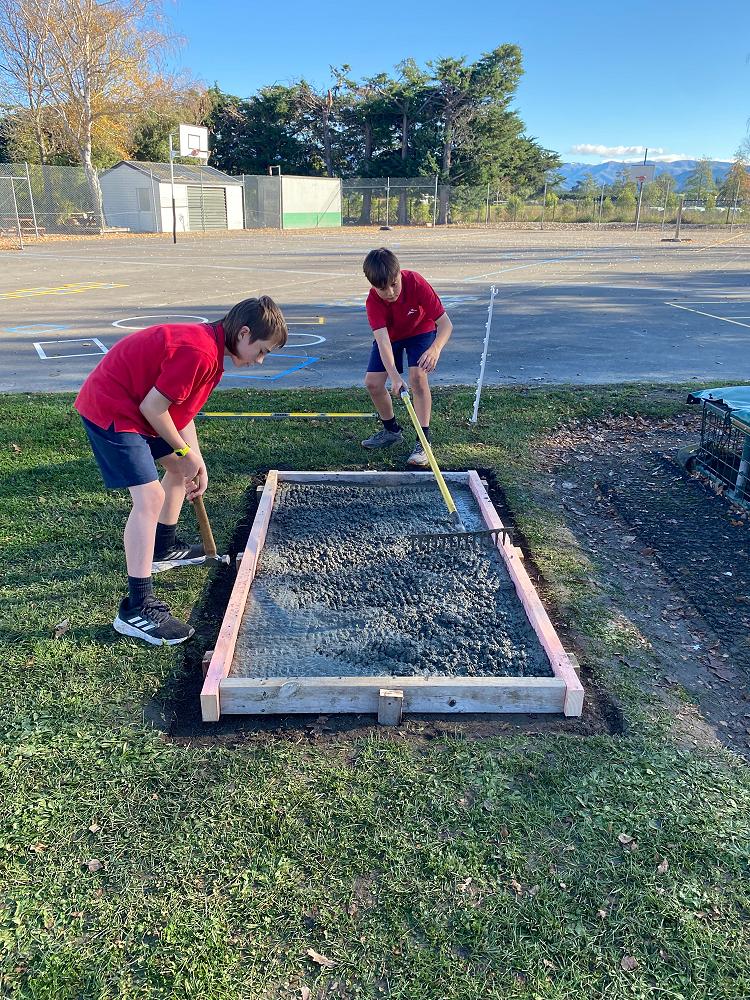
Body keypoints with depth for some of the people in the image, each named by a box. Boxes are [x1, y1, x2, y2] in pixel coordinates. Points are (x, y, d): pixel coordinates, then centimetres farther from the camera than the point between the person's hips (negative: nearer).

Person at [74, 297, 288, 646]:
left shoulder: (208, 344, 6)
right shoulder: (199, 352, -26)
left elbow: (181, 406, 10)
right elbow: (152, 407, -24)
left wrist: (194, 461, 6)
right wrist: (185, 452, -10)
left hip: (136, 406, 11)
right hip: (110, 409, -11)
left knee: (178, 468, 23)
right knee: (149, 497, -18)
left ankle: (163, 548, 42)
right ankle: (137, 609, -16)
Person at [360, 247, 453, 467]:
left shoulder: (415, 282, -34)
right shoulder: (373, 302, -30)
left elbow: (445, 323, -34)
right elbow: (383, 340, -43)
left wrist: (435, 349, -55)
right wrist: (394, 377, -58)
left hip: (421, 331, -2)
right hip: (390, 335, 3)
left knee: (418, 376, -25)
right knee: (372, 383, -6)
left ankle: (423, 440, -17)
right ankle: (392, 430, 20)